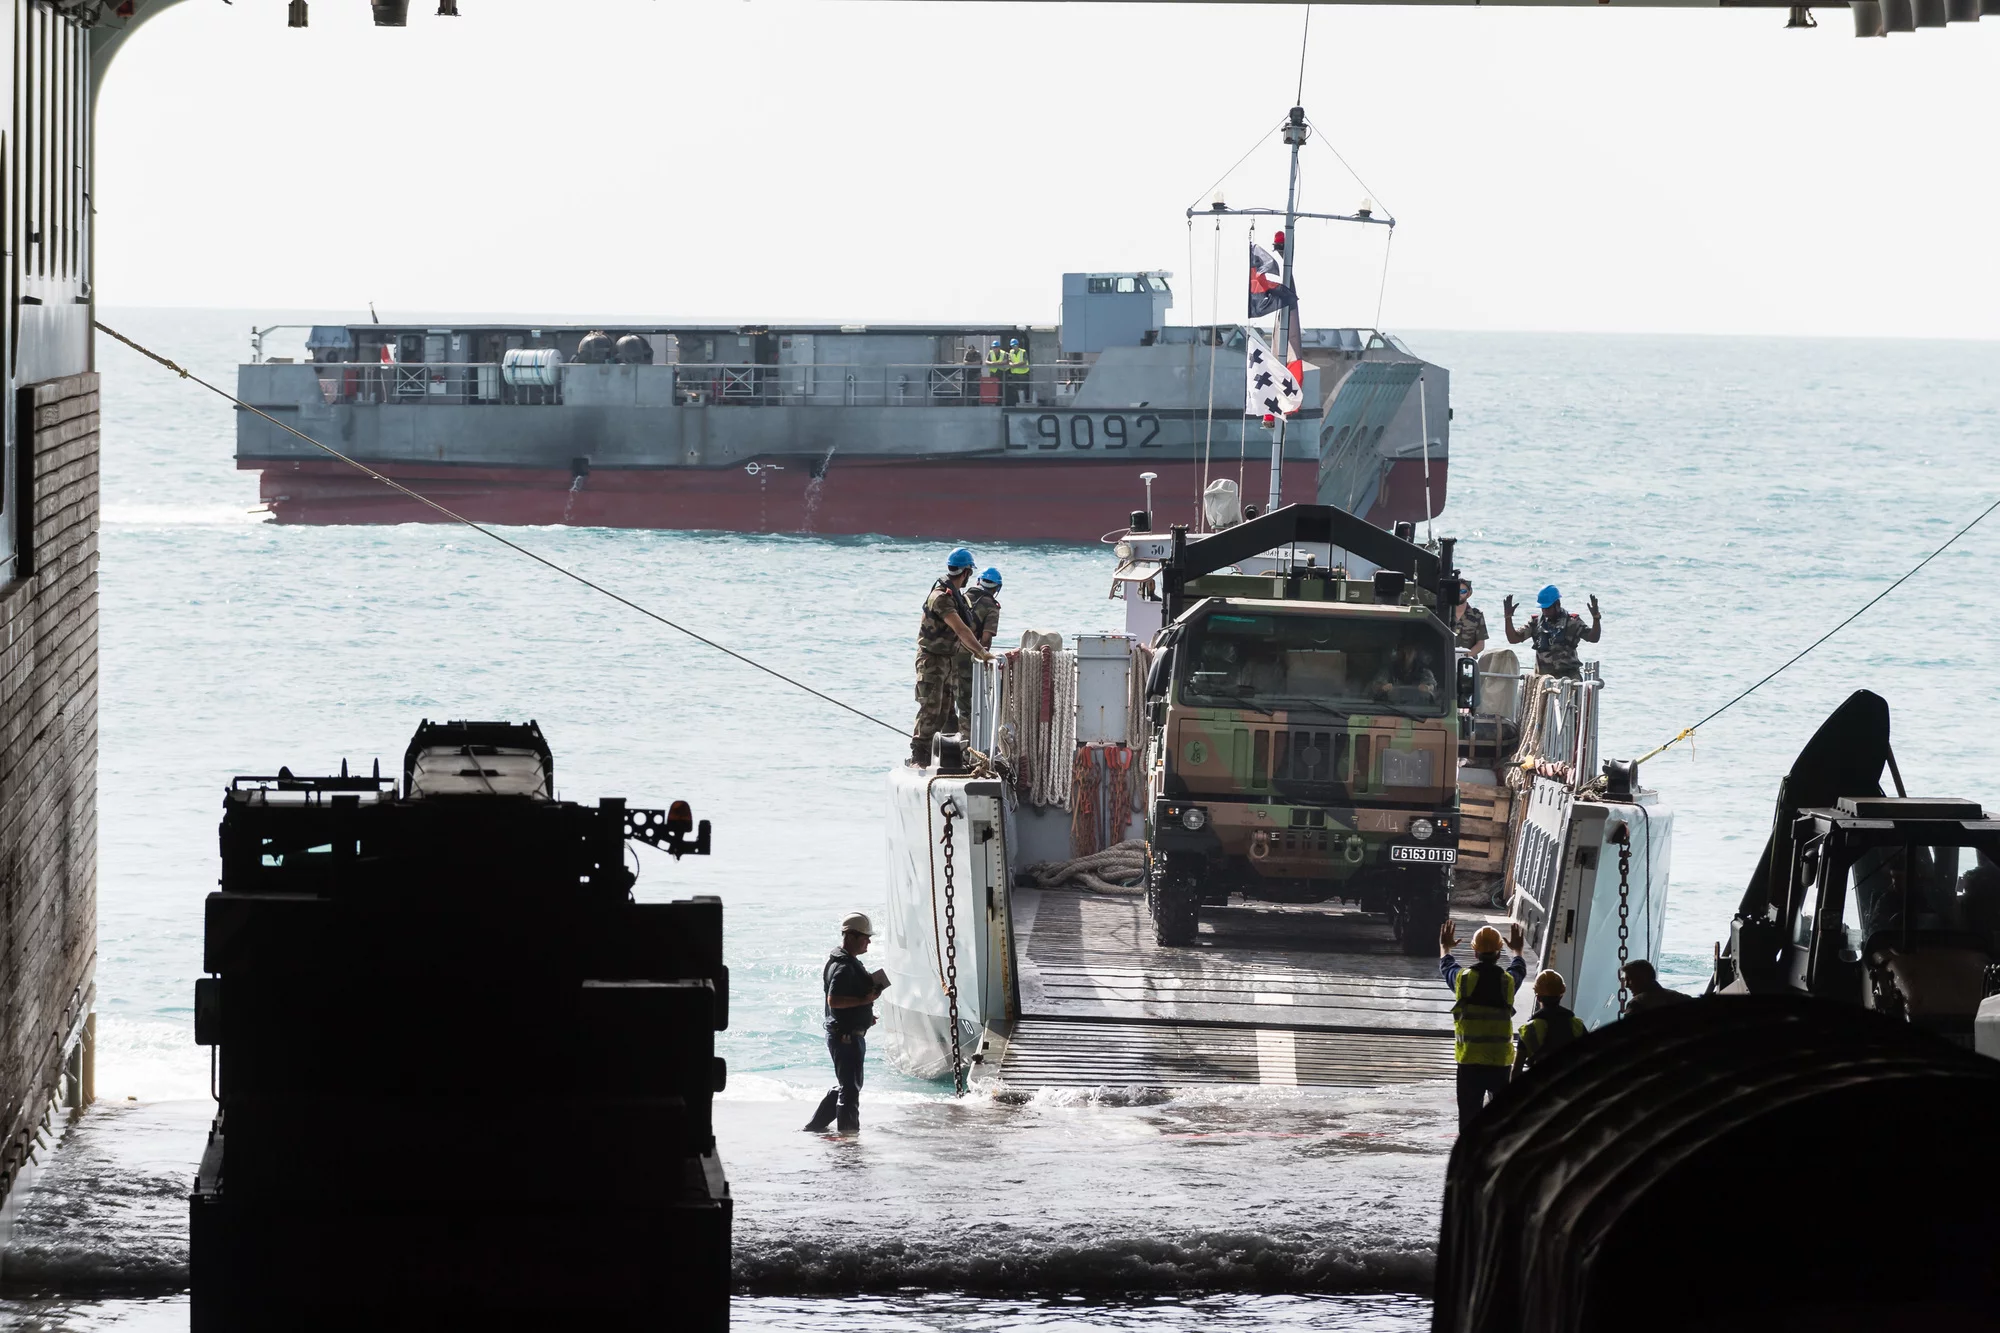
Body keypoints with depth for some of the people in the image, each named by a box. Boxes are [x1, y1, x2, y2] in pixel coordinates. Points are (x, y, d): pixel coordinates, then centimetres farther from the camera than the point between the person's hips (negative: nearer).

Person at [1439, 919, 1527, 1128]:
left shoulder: (1464, 978, -5)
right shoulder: (1507, 980, -3)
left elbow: (1446, 967, 19)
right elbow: (1520, 970, 23)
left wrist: (1445, 947, 41)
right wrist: (1517, 950, 45)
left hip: (1470, 1060, -1)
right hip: (1500, 1060, 1)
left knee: (1469, 1114, 1)